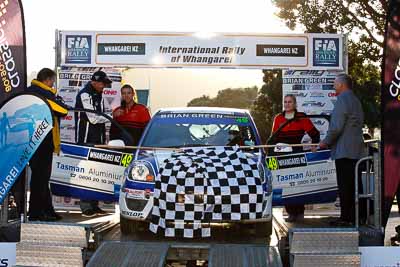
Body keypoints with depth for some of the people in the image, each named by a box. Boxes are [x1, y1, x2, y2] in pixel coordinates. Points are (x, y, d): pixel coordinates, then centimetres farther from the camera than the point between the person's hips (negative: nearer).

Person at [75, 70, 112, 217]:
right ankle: (86, 206, -5)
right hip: (86, 139, -8)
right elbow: (92, 117, -18)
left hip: (98, 139, 8)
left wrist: (103, 139, 13)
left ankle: (94, 204, 15)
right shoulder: (84, 95, -11)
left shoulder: (99, 95, 15)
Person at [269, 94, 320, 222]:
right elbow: (274, 137, 18)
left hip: (297, 154, -3)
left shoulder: (302, 118, 1)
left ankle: (299, 212, 7)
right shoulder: (278, 118, 11)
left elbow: (314, 133, 7)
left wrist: (314, 145, -4)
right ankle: (291, 213, 5)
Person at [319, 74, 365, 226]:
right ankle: (357, 216, 14)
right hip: (357, 151, 9)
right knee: (355, 185, 11)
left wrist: (326, 142, -5)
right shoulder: (356, 101, 19)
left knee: (344, 186, -6)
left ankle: (346, 218, -4)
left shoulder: (342, 100, -11)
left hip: (343, 151, -9)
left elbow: (336, 127, -19)